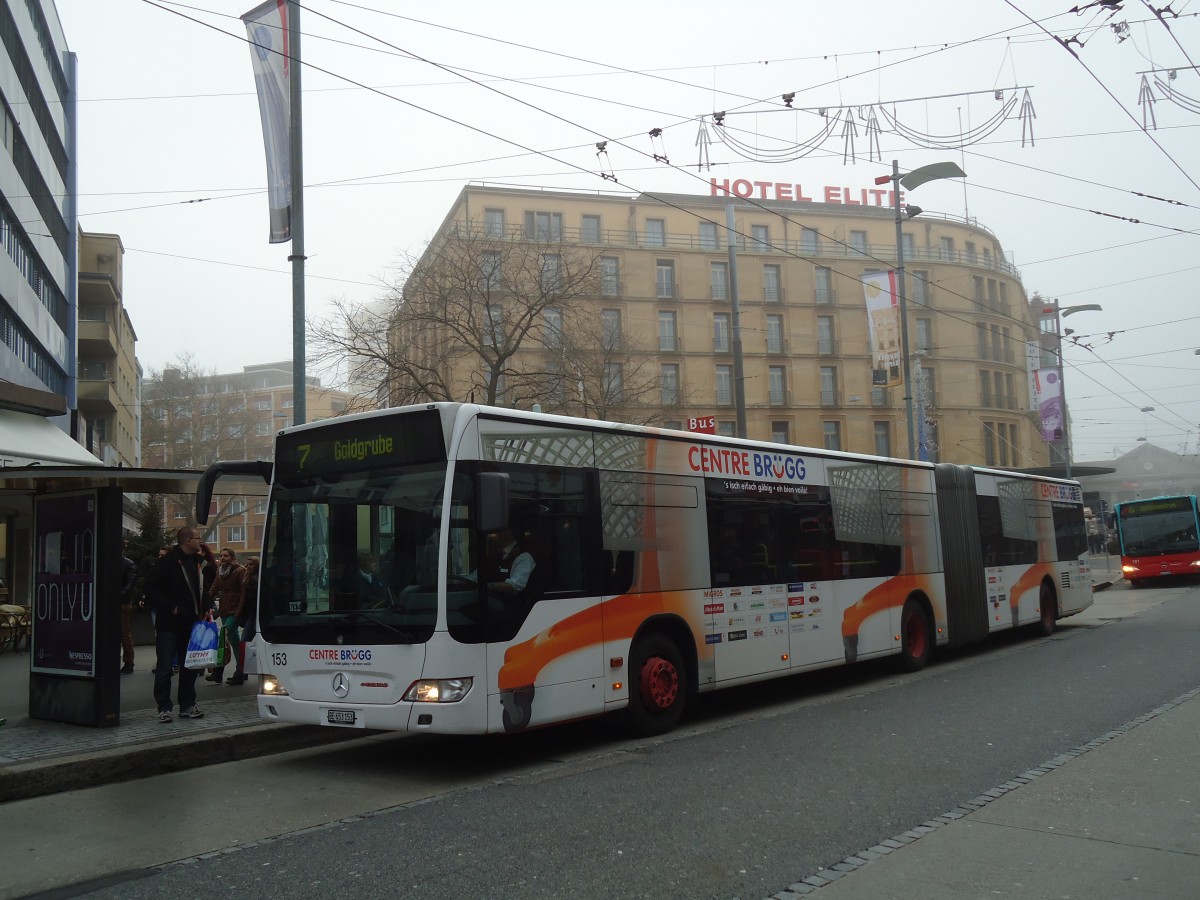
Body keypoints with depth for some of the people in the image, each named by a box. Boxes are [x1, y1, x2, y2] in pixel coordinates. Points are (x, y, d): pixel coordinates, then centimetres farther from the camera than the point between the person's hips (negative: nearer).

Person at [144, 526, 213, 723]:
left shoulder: (197, 561, 11)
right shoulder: (168, 562, -10)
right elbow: (151, 588, -13)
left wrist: (205, 609, 5)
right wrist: (171, 607, -16)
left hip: (191, 625, 7)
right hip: (169, 625, -7)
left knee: (190, 666, 11)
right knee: (165, 668, -3)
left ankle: (187, 706, 19)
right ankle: (164, 708, 4)